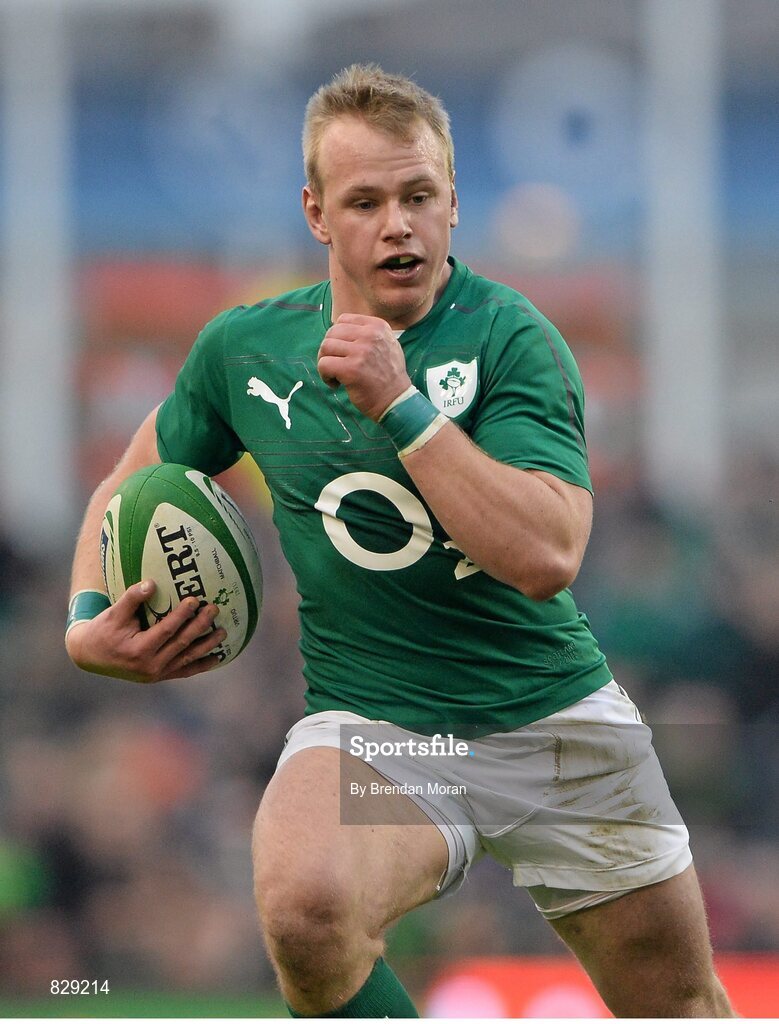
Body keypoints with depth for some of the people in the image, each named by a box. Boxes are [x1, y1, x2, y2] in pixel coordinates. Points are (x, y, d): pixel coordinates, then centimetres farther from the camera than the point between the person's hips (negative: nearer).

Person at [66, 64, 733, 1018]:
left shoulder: (510, 338, -10)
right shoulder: (244, 349, 1)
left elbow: (547, 558, -23)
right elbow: (132, 485, 20)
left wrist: (402, 406, -25)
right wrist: (89, 621, 2)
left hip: (560, 719, 0)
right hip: (370, 723, 0)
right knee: (304, 904, -34)